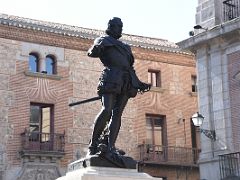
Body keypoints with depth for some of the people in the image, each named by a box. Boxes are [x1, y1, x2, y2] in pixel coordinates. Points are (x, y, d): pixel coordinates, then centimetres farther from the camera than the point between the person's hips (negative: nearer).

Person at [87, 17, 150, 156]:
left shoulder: (125, 47, 33)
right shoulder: (104, 40, 16)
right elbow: (92, 53, -1)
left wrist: (139, 84, 24)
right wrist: (96, 49, -24)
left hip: (126, 82, 6)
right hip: (111, 79, -6)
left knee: (117, 113, -5)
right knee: (107, 110, -20)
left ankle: (111, 146, -11)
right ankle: (93, 144, -14)